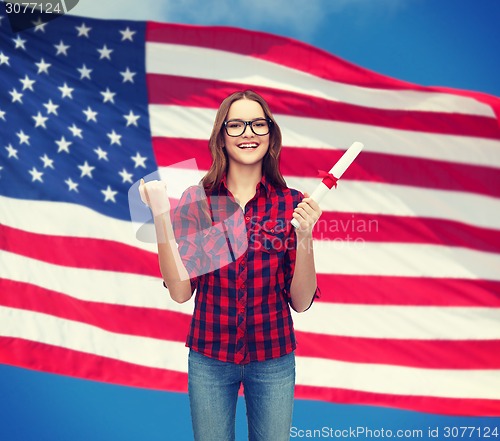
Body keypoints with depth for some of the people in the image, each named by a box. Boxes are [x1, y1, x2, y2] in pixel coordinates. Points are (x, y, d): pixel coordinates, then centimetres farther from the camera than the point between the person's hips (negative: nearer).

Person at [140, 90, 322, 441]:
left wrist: (305, 237, -23)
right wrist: (161, 217, -20)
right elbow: (180, 291, -12)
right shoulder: (196, 199, -7)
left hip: (272, 359, 0)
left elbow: (301, 301, -8)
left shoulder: (292, 204, -8)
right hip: (209, 358, 0)